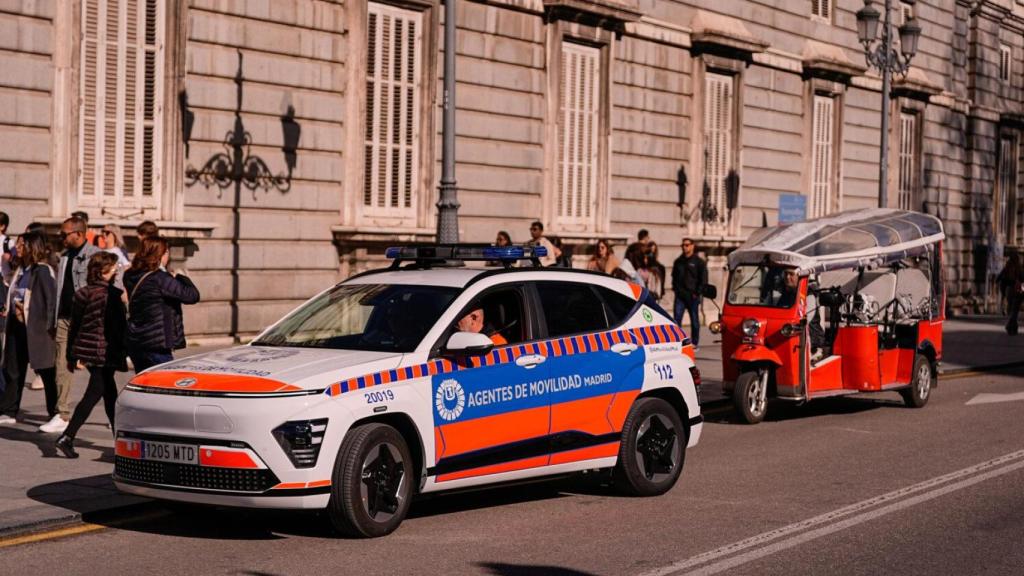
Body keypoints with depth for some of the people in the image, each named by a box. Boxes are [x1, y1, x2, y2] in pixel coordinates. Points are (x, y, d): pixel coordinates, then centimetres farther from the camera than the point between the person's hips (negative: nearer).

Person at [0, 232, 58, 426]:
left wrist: (48, 326, -16)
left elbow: (51, 299, -14)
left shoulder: (42, 271, -12)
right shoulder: (21, 269, 12)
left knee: (46, 372, -1)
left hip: (36, 328, -8)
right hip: (17, 326, 8)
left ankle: (57, 414, 6)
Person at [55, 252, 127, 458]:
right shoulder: (112, 294, -13)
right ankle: (67, 437, -15)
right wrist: (127, 352, -5)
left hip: (86, 349, 8)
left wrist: (71, 356, 17)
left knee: (110, 393, 17)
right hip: (104, 352, -8)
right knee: (93, 395, -6)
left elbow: (74, 326, 11)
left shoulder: (82, 293, 8)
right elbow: (119, 327, -12)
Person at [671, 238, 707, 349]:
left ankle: (695, 343, 12)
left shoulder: (699, 262, -1)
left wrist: (697, 293, -10)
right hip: (680, 296, 4)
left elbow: (703, 280, -3)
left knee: (694, 320, 5)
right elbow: (674, 276, 22)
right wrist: (675, 288, 7)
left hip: (693, 296, -4)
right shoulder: (678, 262, 13)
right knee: (676, 318, -7)